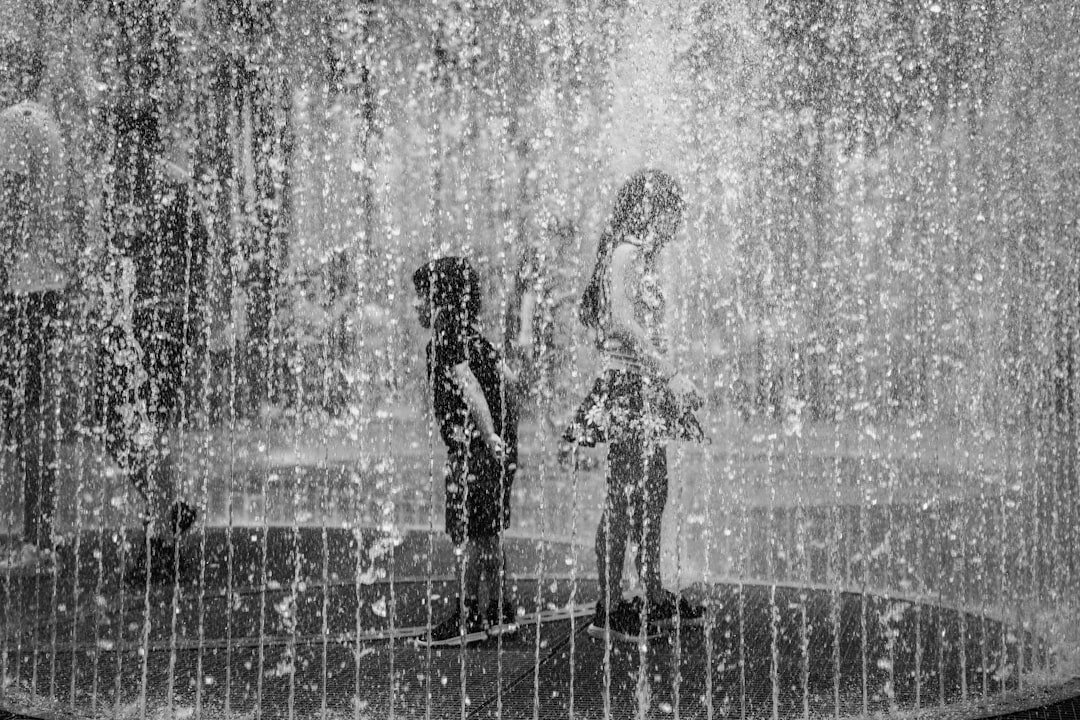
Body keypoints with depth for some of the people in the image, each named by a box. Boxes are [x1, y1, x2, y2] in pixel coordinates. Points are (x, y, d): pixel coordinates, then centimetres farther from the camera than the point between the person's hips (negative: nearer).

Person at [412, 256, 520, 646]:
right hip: (500, 446, 9)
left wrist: (489, 437, -31)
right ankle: (500, 612, 24)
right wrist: (502, 431, 23)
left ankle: (467, 617, 3)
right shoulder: (473, 337, 15)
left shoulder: (444, 341, -12)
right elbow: (509, 379, 18)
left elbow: (470, 387, -25)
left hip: (474, 450, -9)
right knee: (487, 533, 16)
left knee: (468, 534, -2)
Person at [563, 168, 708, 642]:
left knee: (651, 493, 13)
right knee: (624, 498, -7)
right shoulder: (625, 251, -11)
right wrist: (671, 374, -25)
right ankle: (608, 608, -2)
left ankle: (653, 598, 21)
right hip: (629, 382, -10)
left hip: (648, 386, 10)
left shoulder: (641, 255, 17)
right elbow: (623, 322, -22)